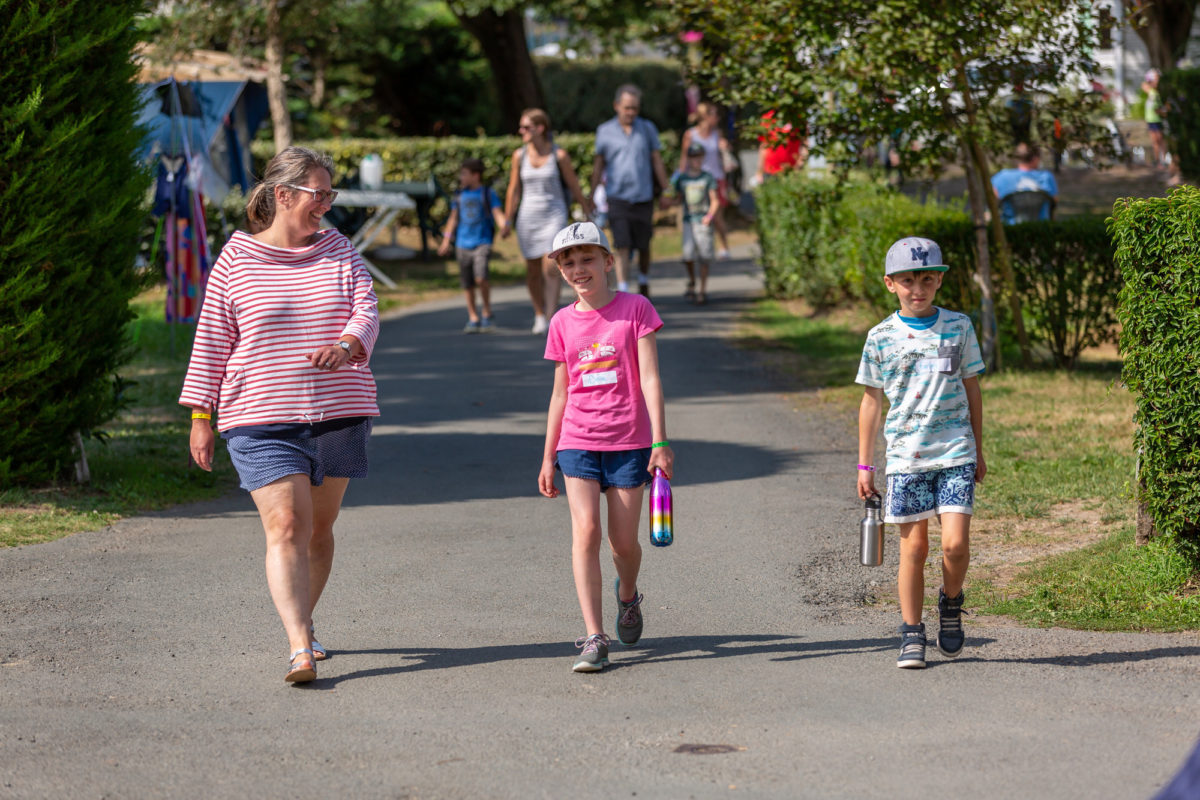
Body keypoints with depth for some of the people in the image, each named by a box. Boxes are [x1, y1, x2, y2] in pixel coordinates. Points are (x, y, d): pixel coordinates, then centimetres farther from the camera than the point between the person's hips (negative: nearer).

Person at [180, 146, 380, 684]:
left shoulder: (339, 252, 8)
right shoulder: (236, 260, 0)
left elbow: (366, 311, -2)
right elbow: (211, 341, 2)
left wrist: (347, 346, -25)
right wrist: (200, 417, 1)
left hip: (338, 416, 4)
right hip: (262, 422, -3)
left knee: (319, 527, 11)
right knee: (286, 527, -14)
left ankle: (302, 625, 30)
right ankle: (300, 648, -20)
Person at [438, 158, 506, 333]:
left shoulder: (487, 194, -1)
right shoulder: (460, 195, 11)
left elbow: (497, 213, -7)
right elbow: (453, 218, 16)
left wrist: (504, 225, -28)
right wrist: (446, 240, 13)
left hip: (482, 242, -4)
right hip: (463, 244, 4)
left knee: (480, 277, -21)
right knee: (467, 284, 5)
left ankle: (487, 312, -2)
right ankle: (473, 318, 16)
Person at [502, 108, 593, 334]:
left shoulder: (559, 155, -6)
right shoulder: (519, 155, 1)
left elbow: (574, 186, 3)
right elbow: (514, 190, 7)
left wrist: (588, 214, 11)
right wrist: (507, 221, 7)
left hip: (554, 215, -3)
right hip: (528, 217, 3)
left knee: (551, 268, -15)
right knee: (533, 271, 9)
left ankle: (551, 318, -16)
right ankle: (539, 315, 27)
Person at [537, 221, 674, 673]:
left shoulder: (635, 309, -2)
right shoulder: (563, 323, 6)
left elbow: (649, 378, -6)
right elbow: (560, 393, 13)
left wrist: (660, 441, -12)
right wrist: (548, 457, 14)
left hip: (628, 441, -2)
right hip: (578, 441, 2)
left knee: (623, 542, 3)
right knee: (585, 530, -14)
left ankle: (627, 595, 38)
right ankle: (594, 639, -14)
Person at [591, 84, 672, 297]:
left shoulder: (647, 128, 5)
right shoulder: (605, 131, 2)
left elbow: (657, 161, 8)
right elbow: (598, 165, 8)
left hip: (643, 198, 2)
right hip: (617, 198, -2)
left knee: (643, 246, 10)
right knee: (622, 246, -12)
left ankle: (643, 283, 34)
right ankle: (622, 294, -16)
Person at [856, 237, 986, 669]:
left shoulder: (958, 327, 5)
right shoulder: (882, 337, 2)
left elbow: (972, 391, 12)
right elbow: (871, 401, 8)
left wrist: (979, 451, 14)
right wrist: (865, 464, 7)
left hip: (955, 454, 0)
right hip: (905, 456, 0)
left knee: (955, 544, -11)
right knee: (913, 547, 1)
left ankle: (951, 602, 18)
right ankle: (911, 634, 12)